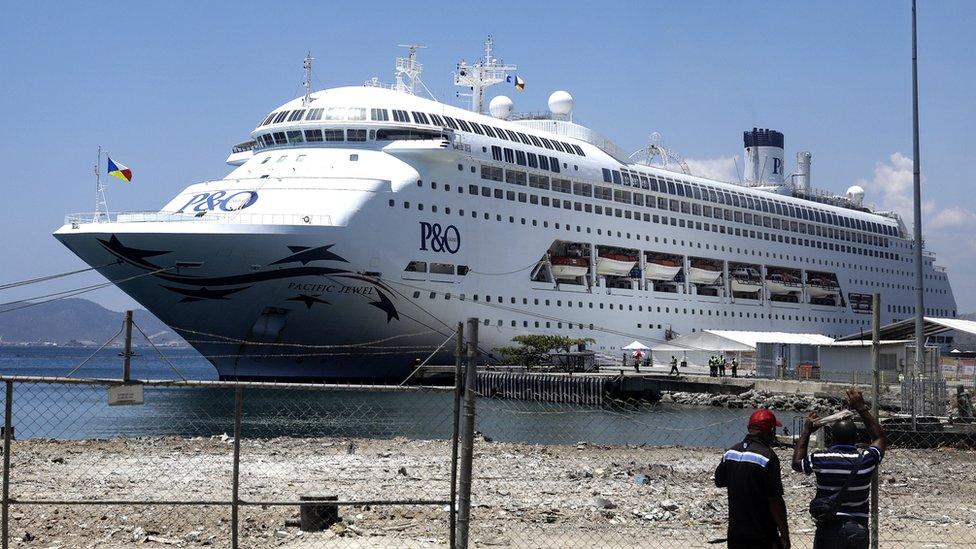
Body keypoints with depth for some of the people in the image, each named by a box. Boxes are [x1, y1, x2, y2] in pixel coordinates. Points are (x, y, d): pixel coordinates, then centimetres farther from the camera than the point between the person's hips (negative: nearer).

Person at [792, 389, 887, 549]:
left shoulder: (820, 460, -9)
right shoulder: (866, 460, -7)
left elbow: (797, 463, 14)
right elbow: (880, 438, 15)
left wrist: (806, 431, 21)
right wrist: (861, 408, 18)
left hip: (828, 528, -1)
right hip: (859, 528, 1)